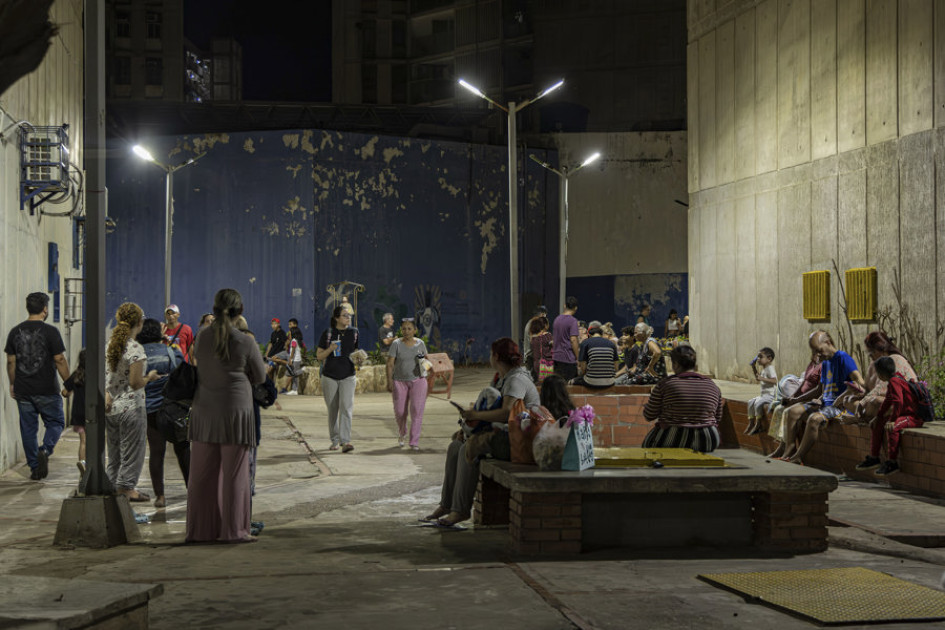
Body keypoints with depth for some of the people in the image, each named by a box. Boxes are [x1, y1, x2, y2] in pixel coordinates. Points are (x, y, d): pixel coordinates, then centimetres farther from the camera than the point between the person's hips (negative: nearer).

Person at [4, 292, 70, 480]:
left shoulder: (15, 332, 4)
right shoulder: (50, 331, -9)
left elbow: (10, 361, 7)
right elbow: (60, 360, -10)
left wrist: (12, 384, 17)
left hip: (23, 391, 4)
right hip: (47, 390, -4)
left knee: (28, 428, 10)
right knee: (56, 422, 11)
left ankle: (35, 468, 12)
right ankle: (45, 450, -15)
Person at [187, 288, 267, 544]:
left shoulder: (202, 337, -1)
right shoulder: (246, 343, -11)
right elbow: (260, 376, 2)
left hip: (204, 410, 4)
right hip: (235, 410, -4)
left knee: (202, 473, 9)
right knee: (234, 473, 3)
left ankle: (200, 529, 14)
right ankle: (233, 530, 6)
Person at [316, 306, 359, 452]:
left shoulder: (355, 332, 5)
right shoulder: (327, 333, 1)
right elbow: (319, 356, 3)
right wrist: (330, 349, -15)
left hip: (348, 376, 0)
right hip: (330, 376, 0)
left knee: (346, 408, -14)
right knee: (332, 410, 7)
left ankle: (345, 441, -19)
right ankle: (335, 441, 18)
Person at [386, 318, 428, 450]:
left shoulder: (420, 343, 5)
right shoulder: (396, 344, -2)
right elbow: (390, 364, -4)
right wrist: (389, 381, -11)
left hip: (418, 380, 1)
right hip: (400, 381, 0)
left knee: (417, 410, -10)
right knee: (399, 411, 6)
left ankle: (414, 441, -5)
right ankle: (402, 434, 36)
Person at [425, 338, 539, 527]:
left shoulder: (517, 379, -16)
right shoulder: (503, 378, 17)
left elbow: (505, 412, -30)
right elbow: (493, 409, 22)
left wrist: (475, 415, -19)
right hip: (504, 434, 10)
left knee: (469, 449, -26)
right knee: (455, 446, 1)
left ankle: (461, 510, -20)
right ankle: (446, 504, 4)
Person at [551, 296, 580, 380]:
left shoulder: (557, 319, 12)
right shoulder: (573, 321, -12)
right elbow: (573, 340, -18)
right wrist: (578, 358, -13)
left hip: (556, 357, 7)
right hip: (568, 358, -7)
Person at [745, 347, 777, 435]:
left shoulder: (770, 368, -15)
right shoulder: (764, 369, 17)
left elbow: (774, 381, -27)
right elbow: (758, 378, 35)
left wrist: (762, 378, -35)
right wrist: (754, 368, 25)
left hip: (770, 394, -11)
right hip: (764, 394, 11)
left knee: (758, 403, -27)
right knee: (751, 402, 9)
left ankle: (758, 425, -19)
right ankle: (751, 423, 13)